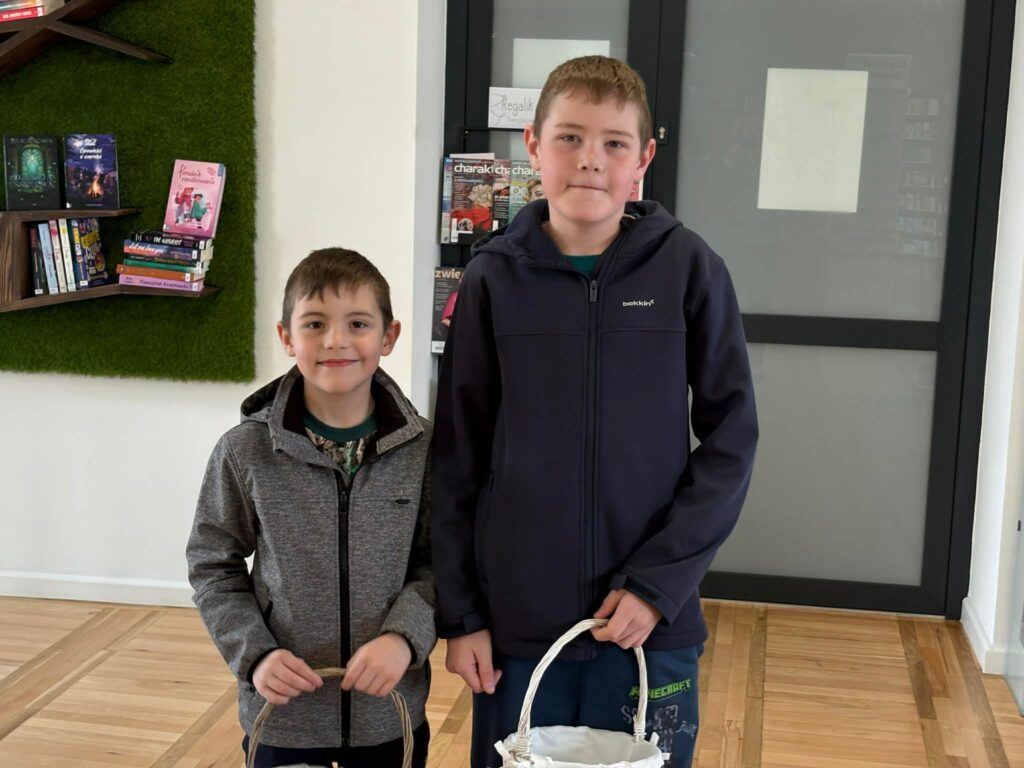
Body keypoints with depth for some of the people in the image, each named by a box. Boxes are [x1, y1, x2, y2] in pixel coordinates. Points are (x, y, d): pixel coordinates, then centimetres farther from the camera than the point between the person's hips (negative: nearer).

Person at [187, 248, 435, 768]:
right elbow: (212, 566, 1)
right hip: (283, 717, 0)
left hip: (390, 713, 1)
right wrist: (254, 655, -11)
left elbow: (439, 562, -1)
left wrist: (404, 636, -18)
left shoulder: (420, 449, -8)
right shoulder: (245, 452, -8)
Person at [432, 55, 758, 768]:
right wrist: (459, 613, 1)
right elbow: (457, 457, 2)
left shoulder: (688, 268, -4)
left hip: (651, 624, -1)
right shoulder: (494, 278, -1)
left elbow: (730, 438, -3)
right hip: (515, 621, 1)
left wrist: (658, 582, -10)